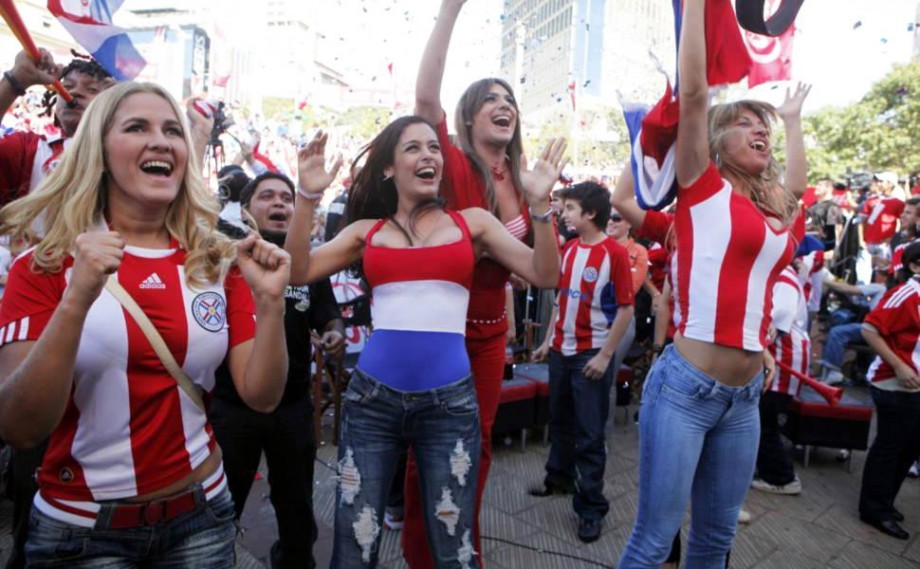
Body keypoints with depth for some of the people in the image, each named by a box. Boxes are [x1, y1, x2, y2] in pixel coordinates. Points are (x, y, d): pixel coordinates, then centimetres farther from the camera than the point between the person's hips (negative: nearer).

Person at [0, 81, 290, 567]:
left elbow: (261, 397, -5)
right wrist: (76, 302, -29)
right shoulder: (43, 266, -9)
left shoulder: (222, 262, -3)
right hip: (81, 525, -2)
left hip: (200, 514, 3)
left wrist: (270, 303, -21)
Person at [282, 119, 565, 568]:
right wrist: (308, 197, -8)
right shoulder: (367, 231, 9)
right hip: (372, 396, 1)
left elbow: (544, 275, 1)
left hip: (449, 399, -1)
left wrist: (539, 205, -12)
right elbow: (298, 272, 0)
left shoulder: (472, 222, 7)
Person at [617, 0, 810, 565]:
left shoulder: (776, 208, 14)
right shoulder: (704, 188, -2)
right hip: (686, 387, -6)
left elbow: (798, 181, 38)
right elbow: (694, 92, -11)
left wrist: (793, 117, 47)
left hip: (746, 393, 7)